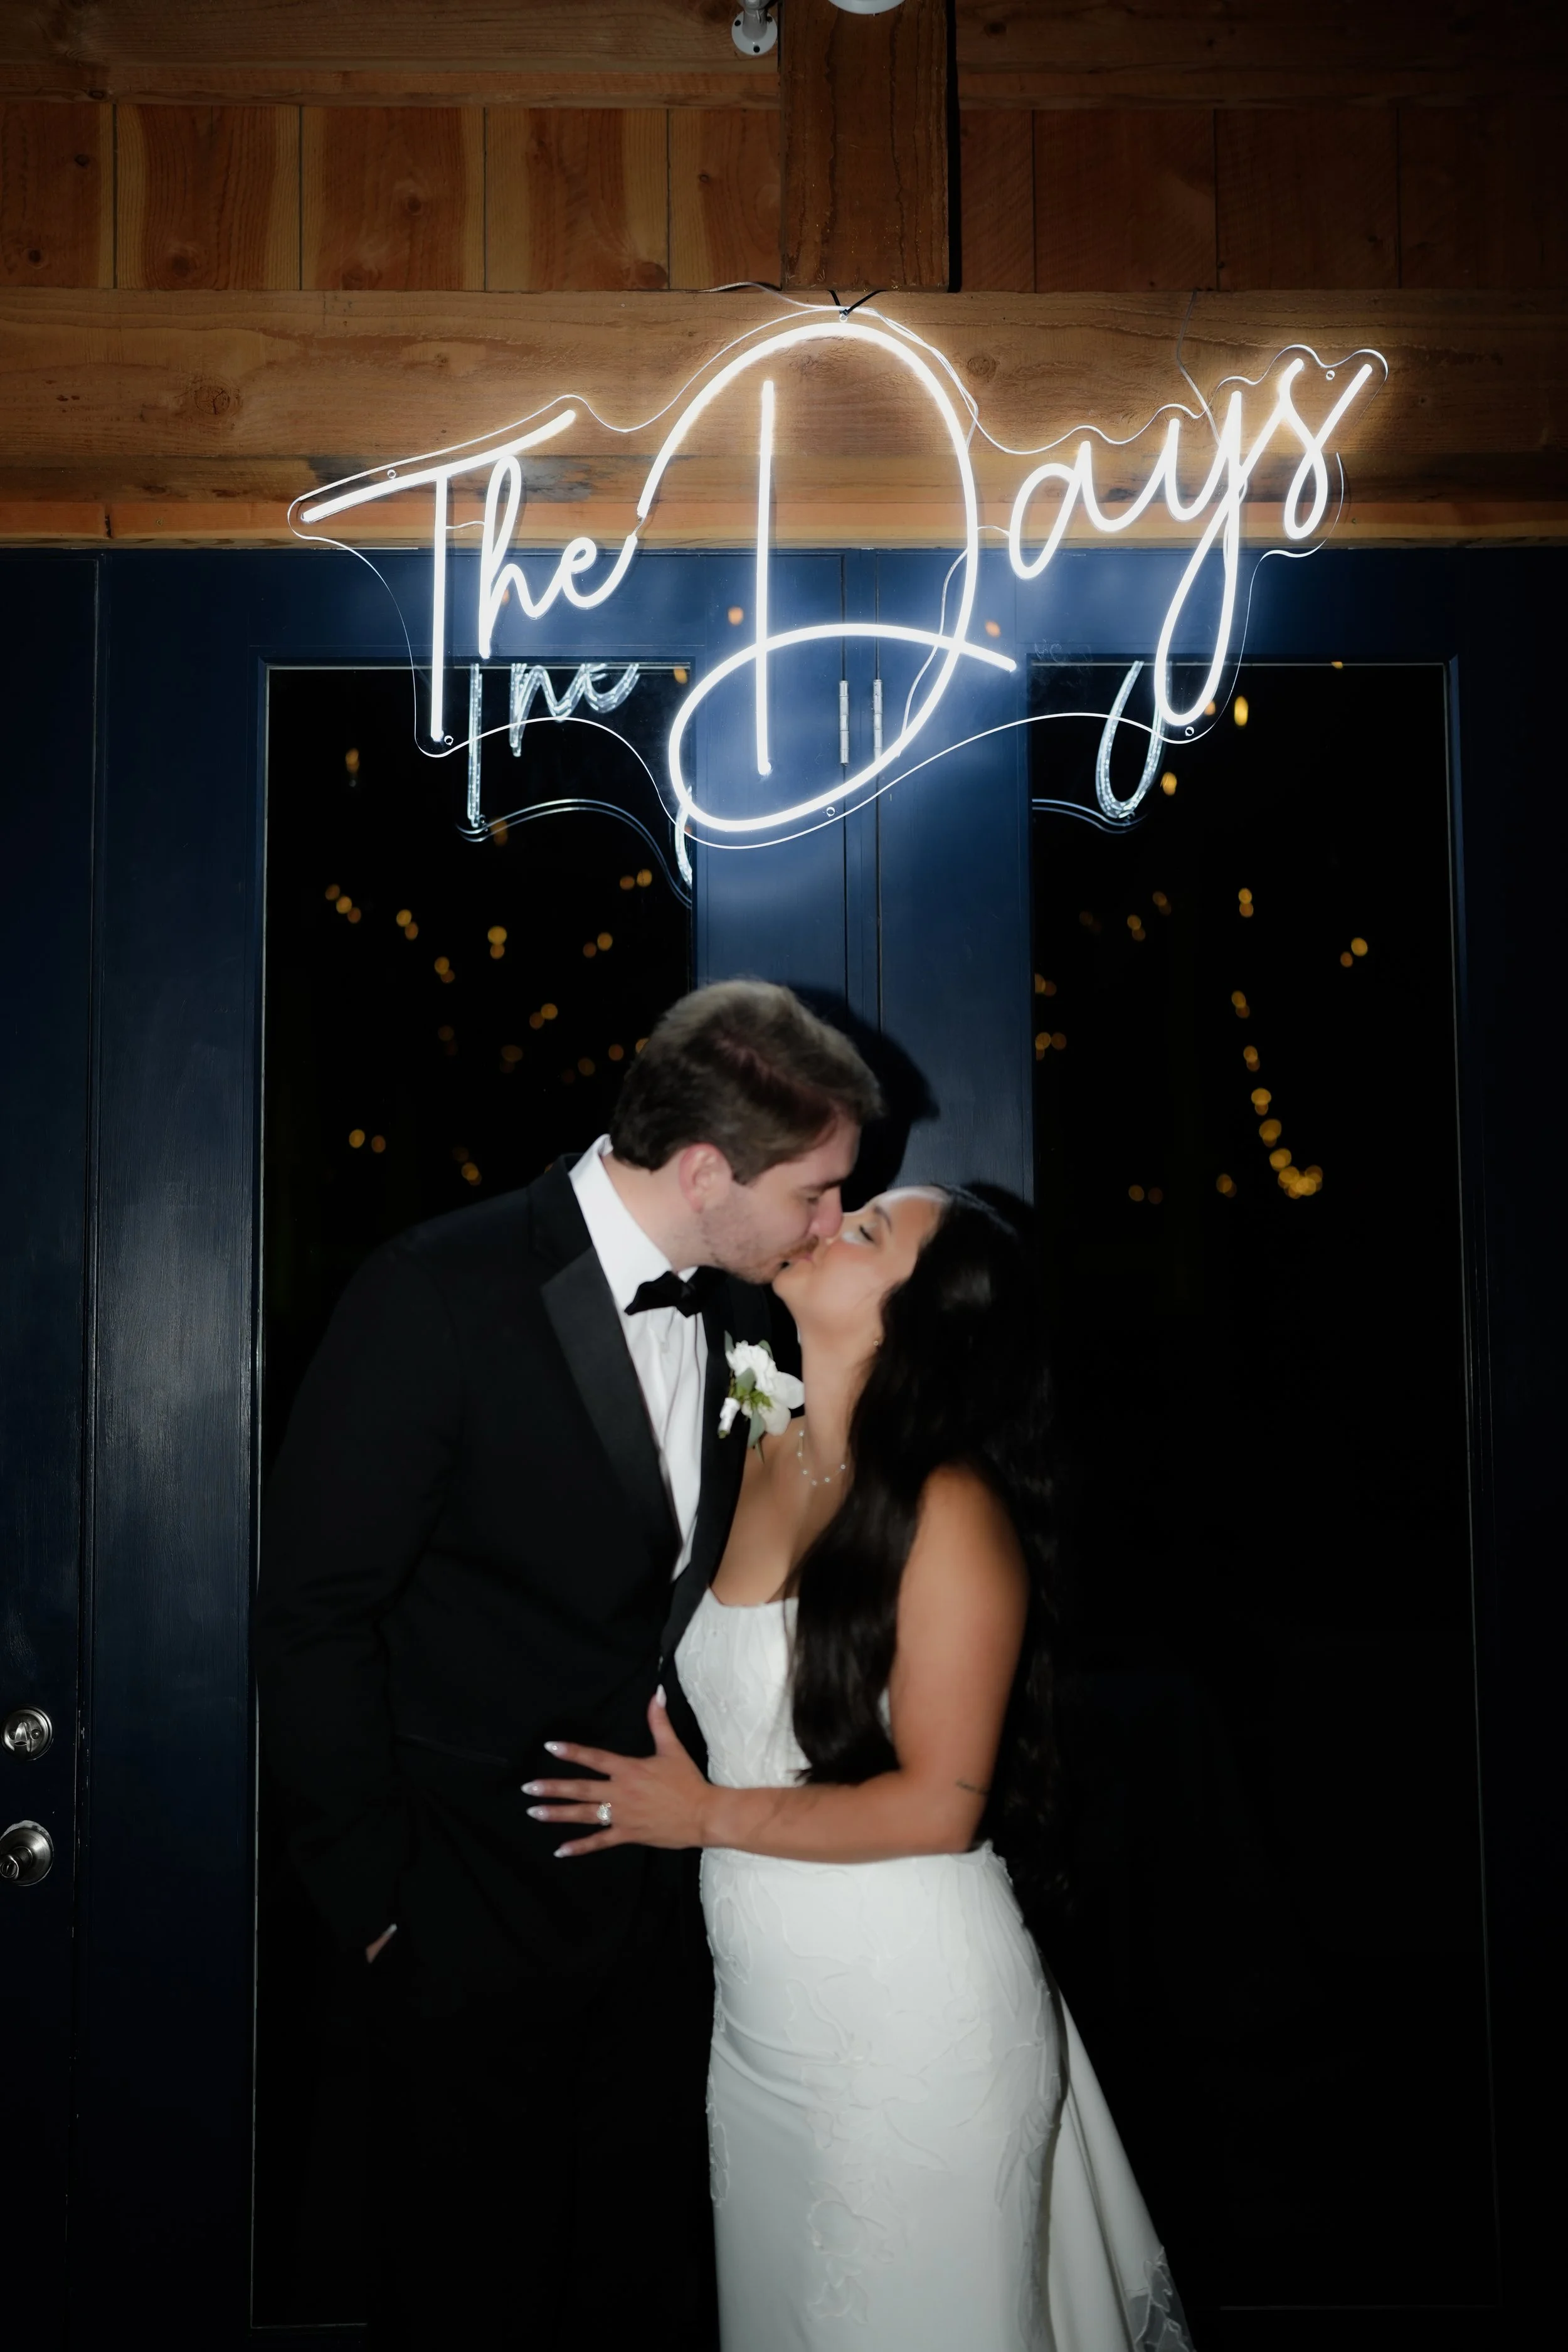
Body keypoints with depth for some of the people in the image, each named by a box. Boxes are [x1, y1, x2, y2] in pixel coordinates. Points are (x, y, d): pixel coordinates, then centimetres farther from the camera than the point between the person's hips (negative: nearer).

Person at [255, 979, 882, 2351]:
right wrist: (376, 1889, -11)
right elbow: (313, 1612, -15)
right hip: (481, 1904, -5)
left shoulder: (742, 1311, -2)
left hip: (667, 1886, 5)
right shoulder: (439, 1297, -20)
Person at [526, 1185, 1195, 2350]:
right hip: (762, 2010, 7)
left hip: (909, 2020, -6)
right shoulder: (766, 1466, 2)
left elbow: (939, 1804, -19)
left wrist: (707, 1815, -14)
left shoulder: (951, 1511, -19)